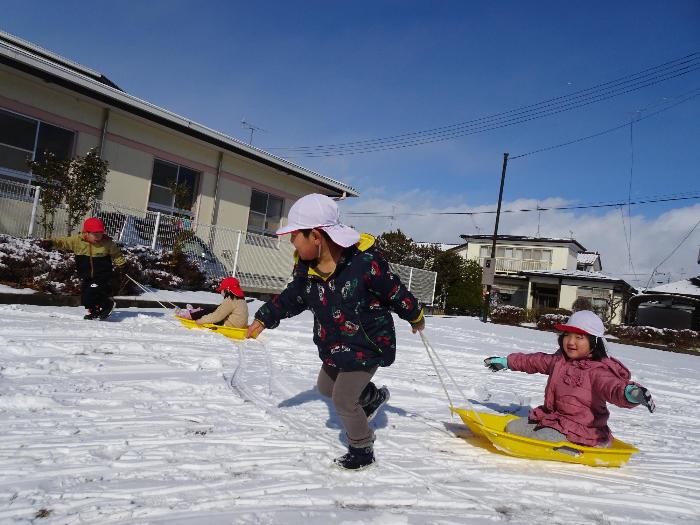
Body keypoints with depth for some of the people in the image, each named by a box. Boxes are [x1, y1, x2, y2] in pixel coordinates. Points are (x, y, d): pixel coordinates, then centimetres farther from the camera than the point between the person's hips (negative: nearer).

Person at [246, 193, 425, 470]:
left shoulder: (365, 261, -28)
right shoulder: (305, 267, -9)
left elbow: (394, 291, -13)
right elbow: (292, 298, 10)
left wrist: (415, 317, 1)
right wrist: (264, 318, 9)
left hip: (368, 346, -7)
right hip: (335, 346, 8)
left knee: (343, 401, -3)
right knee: (325, 387, 24)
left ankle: (362, 449, 24)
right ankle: (373, 396, 48)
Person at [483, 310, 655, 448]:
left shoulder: (597, 371, -16)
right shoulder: (559, 360, 9)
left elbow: (613, 386, -35)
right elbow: (534, 361, 24)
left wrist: (631, 392, -61)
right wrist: (506, 361, 35)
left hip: (579, 429, -8)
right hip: (550, 417, 9)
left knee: (541, 439, -30)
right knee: (512, 428, 0)